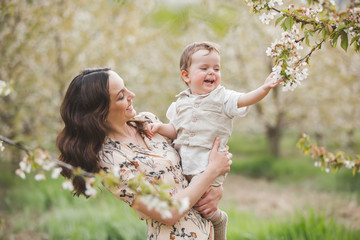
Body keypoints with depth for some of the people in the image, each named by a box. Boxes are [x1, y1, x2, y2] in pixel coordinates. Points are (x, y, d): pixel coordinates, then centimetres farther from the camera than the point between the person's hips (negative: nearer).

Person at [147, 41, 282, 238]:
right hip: (182, 161, 5)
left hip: (208, 163, -5)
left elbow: (244, 100, -15)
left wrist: (264, 89, -30)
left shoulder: (221, 97, 1)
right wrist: (160, 128, -4)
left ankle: (217, 218, 14)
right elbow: (175, 130, 15)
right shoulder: (181, 102, 11)